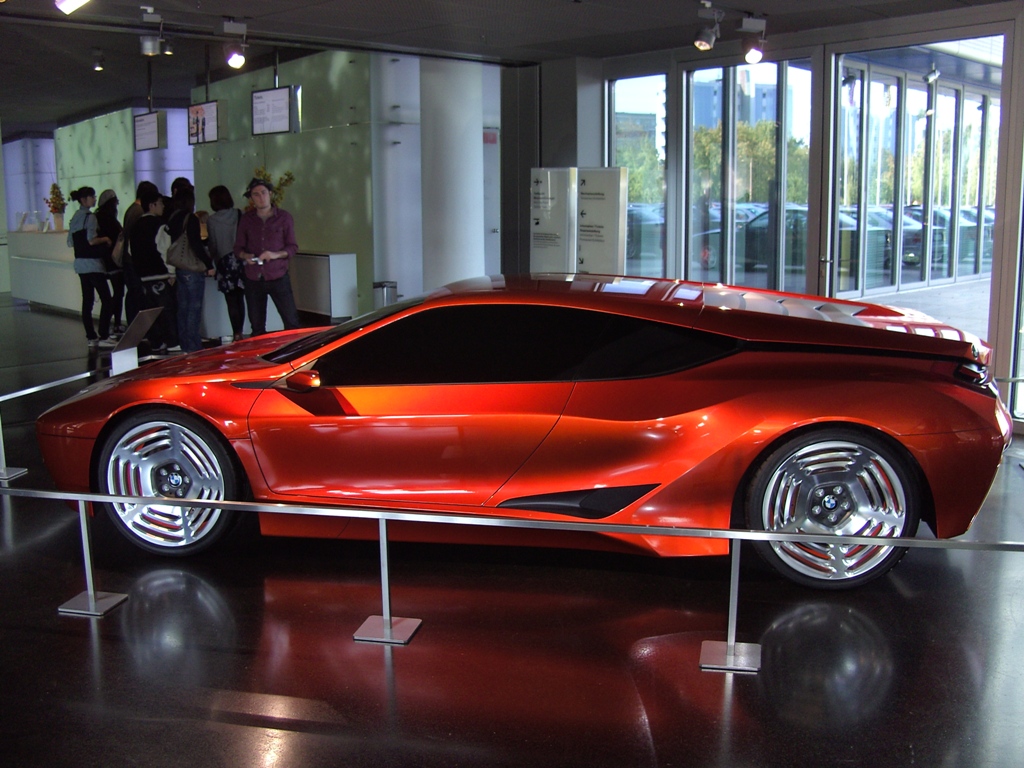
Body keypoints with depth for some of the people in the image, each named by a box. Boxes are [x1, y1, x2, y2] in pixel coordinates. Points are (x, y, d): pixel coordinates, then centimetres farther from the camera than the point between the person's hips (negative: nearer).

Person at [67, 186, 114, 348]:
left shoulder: (75, 217, 13)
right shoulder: (90, 216, -12)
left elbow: (70, 242, 15)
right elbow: (91, 240, -22)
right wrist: (105, 239, -5)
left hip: (80, 263, 9)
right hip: (92, 262, -9)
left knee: (87, 300, 9)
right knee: (105, 299, -5)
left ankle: (91, 337, 10)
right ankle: (103, 336, -8)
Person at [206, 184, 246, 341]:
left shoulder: (211, 220, -4)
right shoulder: (238, 214, 0)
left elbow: (212, 244, 1)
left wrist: (214, 258, 16)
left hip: (224, 262, -2)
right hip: (240, 260, 2)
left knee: (231, 301, 2)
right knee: (240, 299, 9)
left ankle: (236, 333, -1)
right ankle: (240, 332, 10)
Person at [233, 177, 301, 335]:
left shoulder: (284, 217, 3)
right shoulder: (246, 219, 9)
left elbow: (292, 247, 3)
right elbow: (238, 248, 11)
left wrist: (276, 254, -17)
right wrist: (246, 256, -12)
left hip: (278, 276, -2)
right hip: (253, 279, 2)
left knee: (292, 323, -7)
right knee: (256, 326, 6)